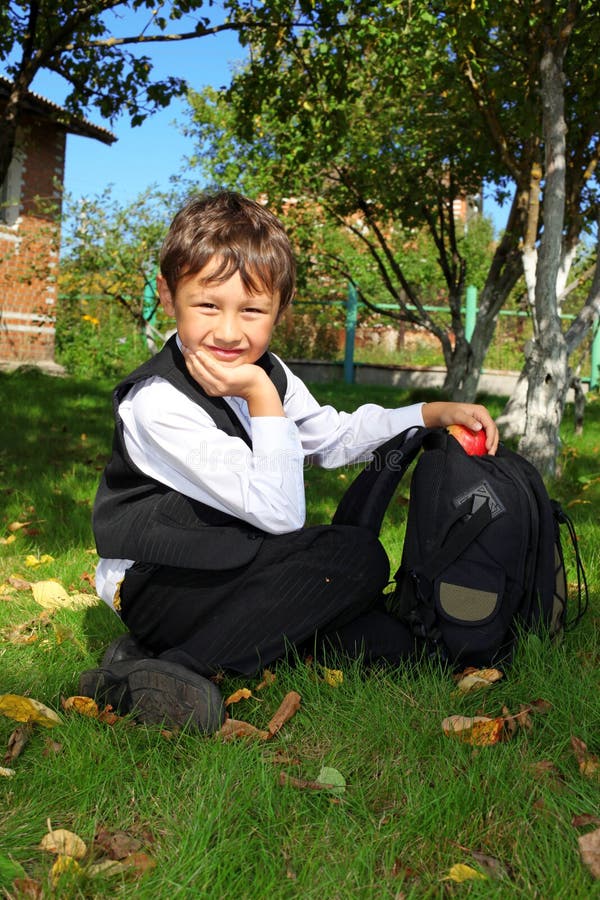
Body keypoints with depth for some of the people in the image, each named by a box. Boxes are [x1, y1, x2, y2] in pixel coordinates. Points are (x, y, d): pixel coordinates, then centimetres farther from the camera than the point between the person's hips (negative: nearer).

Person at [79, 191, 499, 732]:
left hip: (232, 574, 8)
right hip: (160, 585, -8)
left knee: (388, 642, -8)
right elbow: (280, 514, -24)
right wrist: (262, 401, -27)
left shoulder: (267, 373, 2)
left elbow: (336, 437, 20)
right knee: (361, 558, -22)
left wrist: (435, 414, 11)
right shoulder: (159, 403, -23)